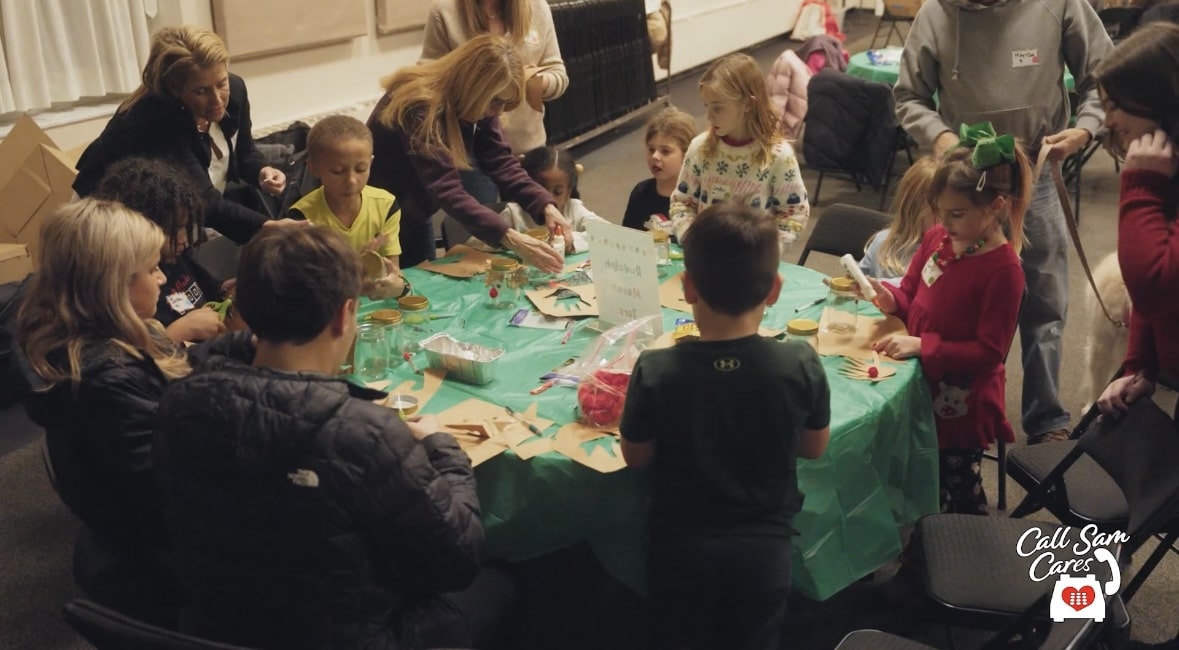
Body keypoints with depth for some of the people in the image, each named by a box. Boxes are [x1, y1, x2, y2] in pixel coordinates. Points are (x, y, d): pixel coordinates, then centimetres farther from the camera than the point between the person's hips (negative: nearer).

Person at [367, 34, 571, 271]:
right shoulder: (420, 108, -33)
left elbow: (501, 162, -15)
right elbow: (447, 192, -42)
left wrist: (546, 206, -30)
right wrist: (509, 239, -51)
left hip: (416, 216, 7)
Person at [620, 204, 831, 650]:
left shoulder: (655, 372, -22)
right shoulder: (801, 365, -19)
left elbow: (635, 457, -7)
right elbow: (814, 448, -2)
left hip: (681, 549, -1)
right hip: (763, 550, 1)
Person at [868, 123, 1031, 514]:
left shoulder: (1003, 270, -23)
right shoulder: (937, 238, -4)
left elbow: (989, 352, -21)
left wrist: (922, 345, -27)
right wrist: (889, 298, -13)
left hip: (960, 402, -7)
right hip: (921, 380, 7)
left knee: (958, 488, 11)